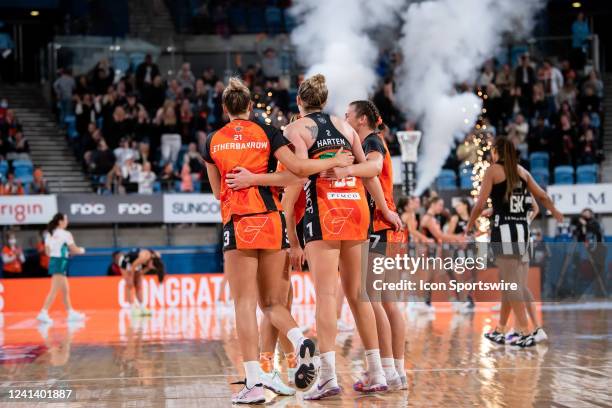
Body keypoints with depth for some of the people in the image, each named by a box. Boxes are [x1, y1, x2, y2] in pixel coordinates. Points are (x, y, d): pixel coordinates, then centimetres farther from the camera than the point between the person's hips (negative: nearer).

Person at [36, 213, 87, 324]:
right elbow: (74, 250, -5)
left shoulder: (50, 235, 11)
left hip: (53, 261, 9)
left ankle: (71, 313, 21)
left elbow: (48, 252, 12)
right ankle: (43, 313, -16)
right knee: (54, 290, -10)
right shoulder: (65, 234, -10)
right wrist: (82, 250, 17)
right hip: (60, 262, -9)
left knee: (65, 290, 15)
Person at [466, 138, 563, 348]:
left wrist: (469, 226, 7)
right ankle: (499, 331, 22)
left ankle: (526, 334, -7)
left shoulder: (493, 170, -4)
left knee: (512, 284, -4)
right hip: (522, 230, 6)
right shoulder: (522, 171, 10)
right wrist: (557, 214, 31)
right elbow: (542, 196, 13)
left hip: (503, 230, -6)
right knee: (508, 282, 14)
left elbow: (480, 204, -8)